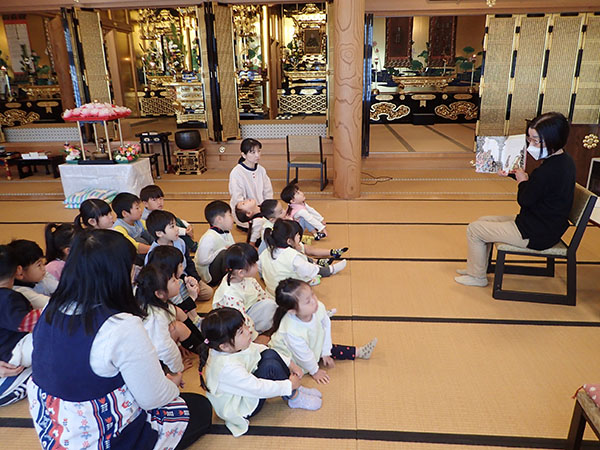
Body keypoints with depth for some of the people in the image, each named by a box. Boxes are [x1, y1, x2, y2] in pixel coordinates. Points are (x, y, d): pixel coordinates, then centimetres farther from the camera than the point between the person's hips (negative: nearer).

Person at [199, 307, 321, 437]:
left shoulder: (232, 346, -13)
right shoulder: (227, 367, -37)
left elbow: (258, 349, 2)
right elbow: (258, 388, -30)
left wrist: (289, 364, 0)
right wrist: (289, 385, -18)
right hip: (240, 409, -8)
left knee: (270, 354, -8)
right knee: (270, 366, -26)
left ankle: (295, 389, 6)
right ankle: (294, 398, -2)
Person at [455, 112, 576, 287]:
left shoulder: (548, 171, -30)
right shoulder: (565, 161, 3)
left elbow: (524, 200, -19)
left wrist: (522, 181, -3)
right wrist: (524, 177, 3)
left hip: (535, 235, -11)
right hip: (548, 227, 11)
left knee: (474, 229, -3)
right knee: (483, 221, 19)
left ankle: (477, 276, 15)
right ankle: (475, 268, 29)